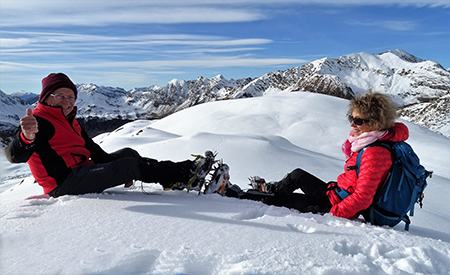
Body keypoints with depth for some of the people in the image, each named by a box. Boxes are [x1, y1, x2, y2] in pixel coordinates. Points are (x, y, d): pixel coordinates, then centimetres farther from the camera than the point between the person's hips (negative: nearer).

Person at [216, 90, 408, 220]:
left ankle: (237, 197, 21)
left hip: (337, 207, -8)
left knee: (282, 199, 4)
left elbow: (362, 198, -30)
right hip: (337, 194, 8)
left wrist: (331, 214, -26)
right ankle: (273, 189, 50)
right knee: (297, 174, 23)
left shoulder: (375, 154, -29)